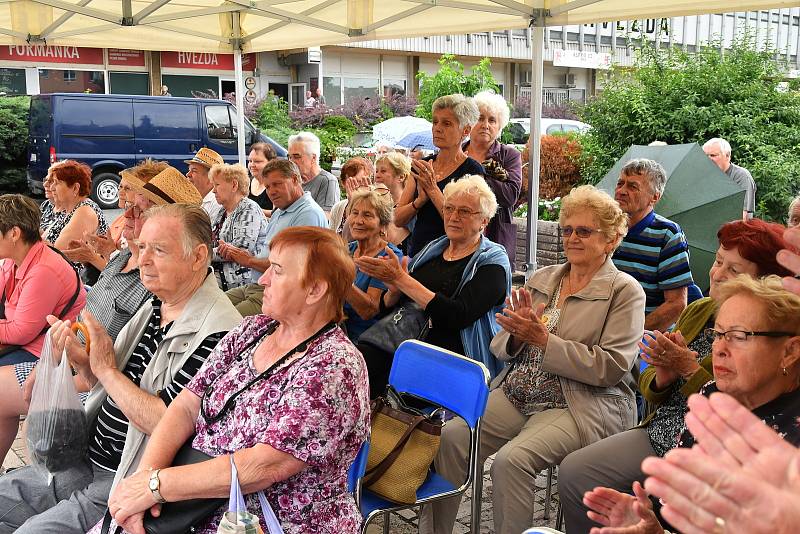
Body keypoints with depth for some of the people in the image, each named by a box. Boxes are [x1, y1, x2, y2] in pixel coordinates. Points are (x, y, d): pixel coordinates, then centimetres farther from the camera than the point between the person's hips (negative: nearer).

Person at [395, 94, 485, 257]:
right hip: (417, 253, 4)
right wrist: (420, 200, -9)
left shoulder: (472, 171, -3)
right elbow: (398, 219, 8)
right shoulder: (421, 166, 12)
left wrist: (433, 190, -15)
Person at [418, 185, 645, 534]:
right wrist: (517, 335, -9)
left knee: (510, 459, -29)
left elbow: (610, 368, -12)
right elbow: (501, 347, 15)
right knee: (450, 437, -17)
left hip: (580, 405, -5)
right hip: (515, 396, 5)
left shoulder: (625, 291, -1)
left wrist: (542, 338, -15)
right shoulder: (542, 278, 16)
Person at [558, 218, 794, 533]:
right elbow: (650, 390, 13)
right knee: (572, 472, -4)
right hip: (660, 435, 7)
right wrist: (663, 376, -10)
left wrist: (689, 368, -19)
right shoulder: (698, 312, 9)